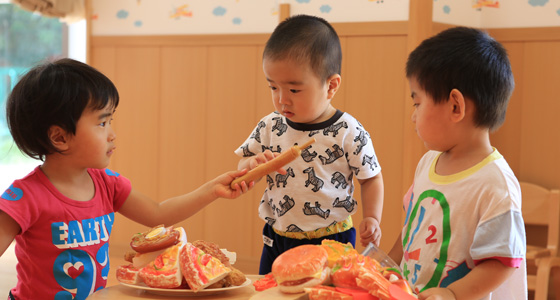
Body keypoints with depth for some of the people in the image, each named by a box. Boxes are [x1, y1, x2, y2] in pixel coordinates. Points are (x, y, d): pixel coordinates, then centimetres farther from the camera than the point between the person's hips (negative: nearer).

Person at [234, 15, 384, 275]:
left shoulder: (349, 133, -12)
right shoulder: (269, 127, -1)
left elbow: (371, 178, -1)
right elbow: (243, 164, 8)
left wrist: (372, 219, -13)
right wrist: (252, 165, -14)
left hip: (331, 243, -4)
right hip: (277, 242, 4)